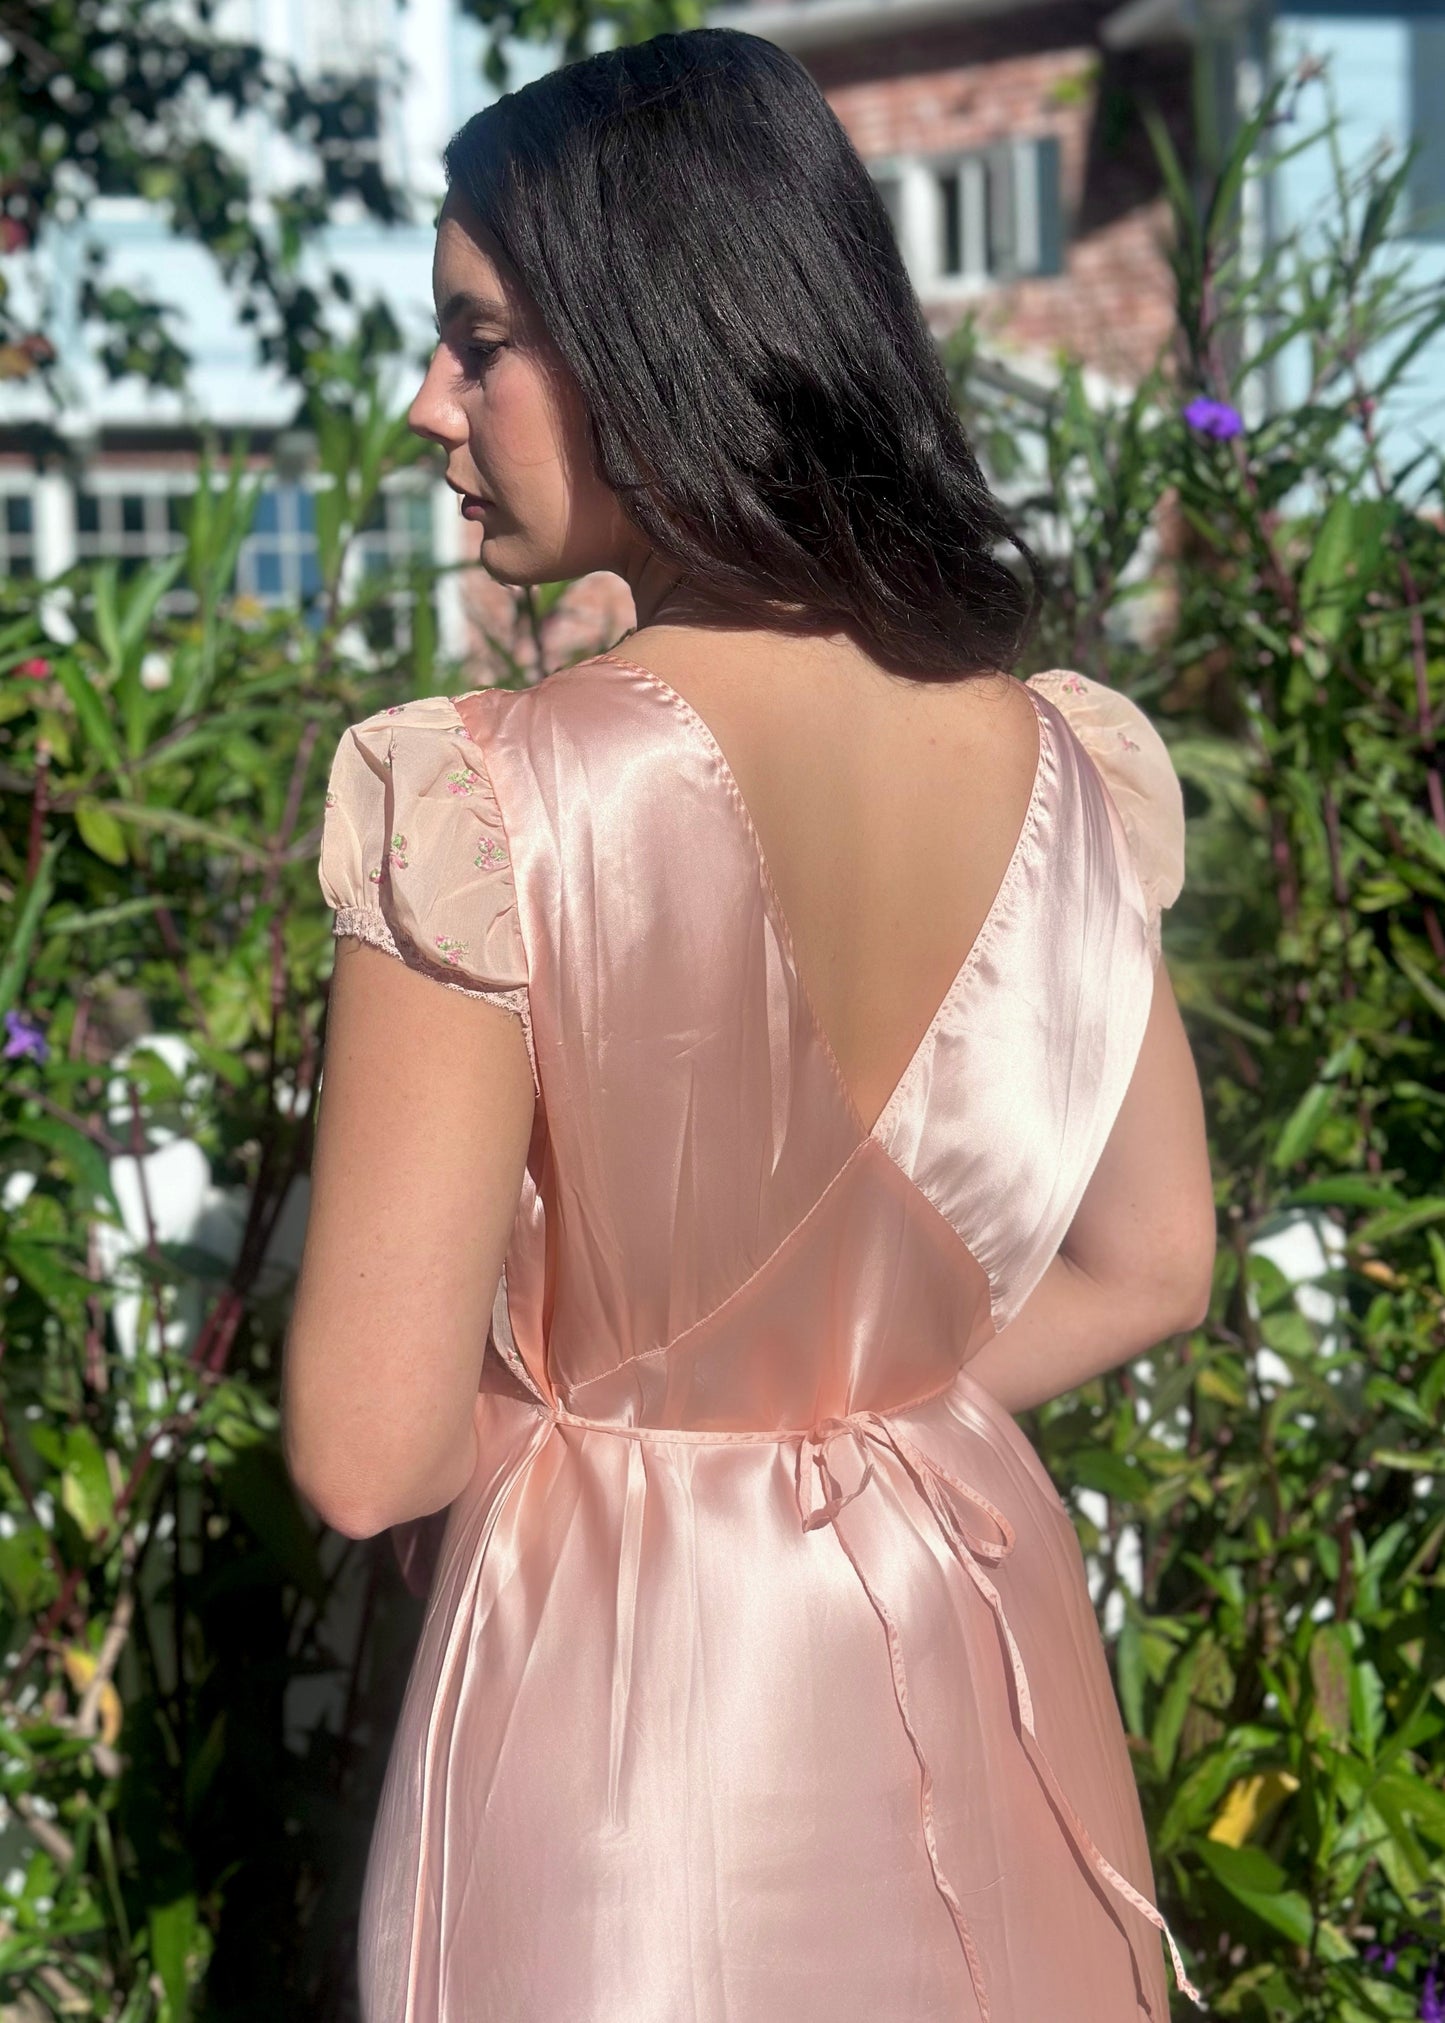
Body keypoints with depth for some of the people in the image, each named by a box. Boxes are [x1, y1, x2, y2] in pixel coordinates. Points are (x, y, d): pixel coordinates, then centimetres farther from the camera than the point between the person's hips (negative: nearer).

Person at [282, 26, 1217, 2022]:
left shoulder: (477, 803, -23)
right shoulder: (1078, 765, -8)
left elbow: (368, 1453, -19)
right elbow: (1146, 1271, 3)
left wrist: (584, 1422, 1)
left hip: (612, 1681, -4)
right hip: (971, 1656, 4)